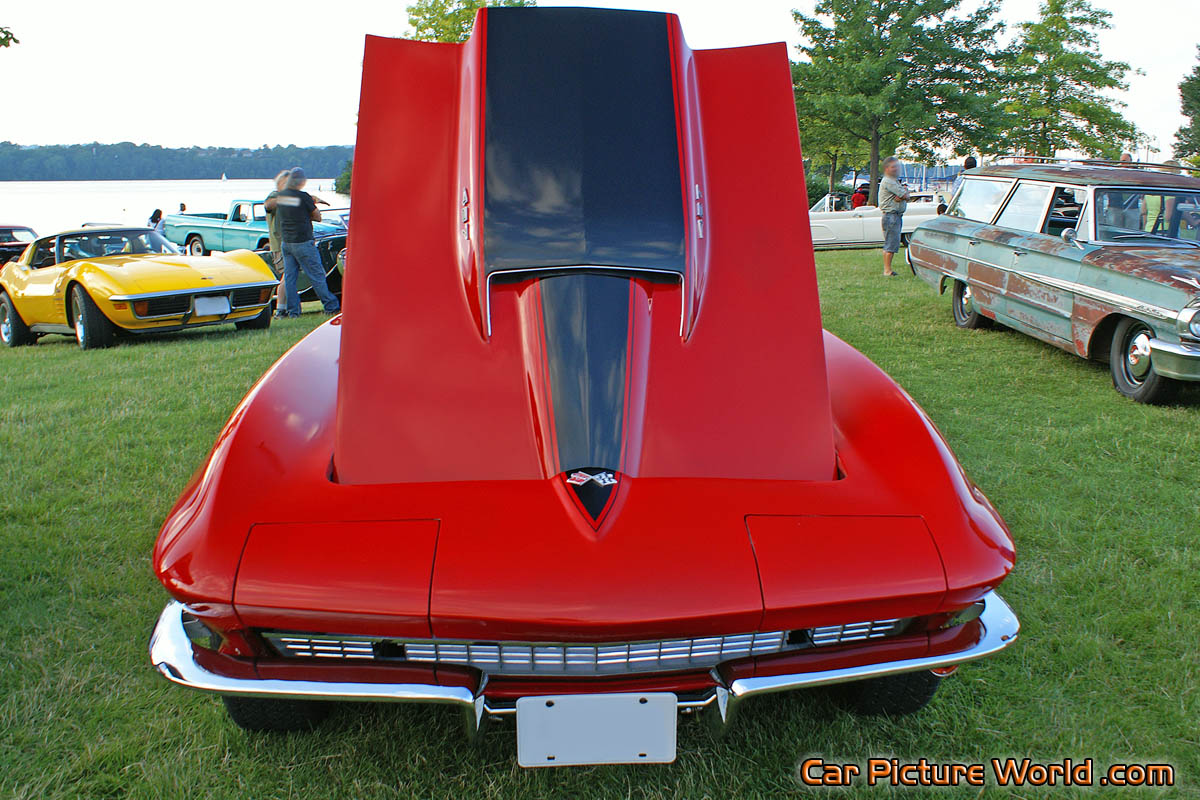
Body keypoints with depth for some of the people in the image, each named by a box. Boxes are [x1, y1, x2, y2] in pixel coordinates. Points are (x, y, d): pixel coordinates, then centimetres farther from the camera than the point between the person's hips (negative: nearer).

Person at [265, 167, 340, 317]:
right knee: (317, 276, 1)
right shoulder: (304, 197, -13)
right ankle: (330, 306, 6)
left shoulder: (280, 195, 4)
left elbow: (267, 205, 24)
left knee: (289, 277, 8)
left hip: (285, 242, 6)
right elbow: (318, 217, -3)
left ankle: (292, 310, 8)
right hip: (303, 242, -6)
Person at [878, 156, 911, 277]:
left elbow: (906, 196, 10)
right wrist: (905, 194, 5)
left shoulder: (896, 181, 20)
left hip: (897, 216, 10)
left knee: (893, 244, 10)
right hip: (890, 216, -10)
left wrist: (901, 197, -11)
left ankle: (888, 269, 14)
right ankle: (887, 270, -8)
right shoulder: (888, 181, -13)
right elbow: (906, 196, -17)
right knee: (890, 245, -10)